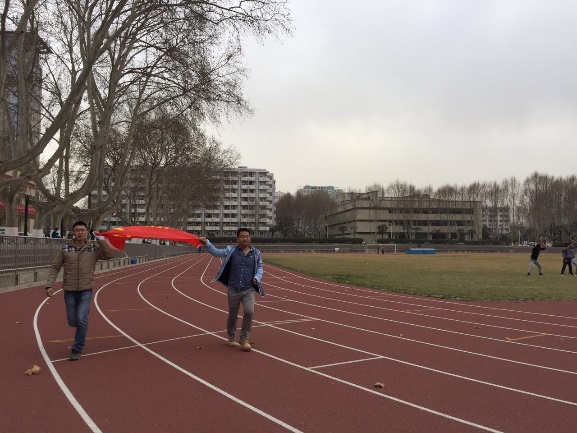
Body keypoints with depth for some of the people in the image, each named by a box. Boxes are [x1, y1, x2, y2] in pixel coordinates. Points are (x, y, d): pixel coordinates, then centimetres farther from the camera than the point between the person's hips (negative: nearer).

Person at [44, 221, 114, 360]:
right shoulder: (65, 248, 0)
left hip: (86, 290, -1)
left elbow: (109, 255, -13)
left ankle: (77, 350, 4)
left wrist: (101, 240, -14)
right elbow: (54, 268, 2)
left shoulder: (94, 248, 0)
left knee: (82, 320, -11)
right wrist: (50, 285, -8)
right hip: (69, 291, 2)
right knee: (72, 321, 10)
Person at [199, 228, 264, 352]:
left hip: (249, 290, 0)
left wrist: (257, 277, -1)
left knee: (249, 311, -17)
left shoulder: (256, 253, 5)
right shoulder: (231, 250, 0)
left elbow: (260, 266, 16)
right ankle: (231, 337, 36)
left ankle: (244, 339, 2)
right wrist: (206, 243, -18)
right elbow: (217, 252, -5)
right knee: (232, 315, 12)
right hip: (233, 290, 0)